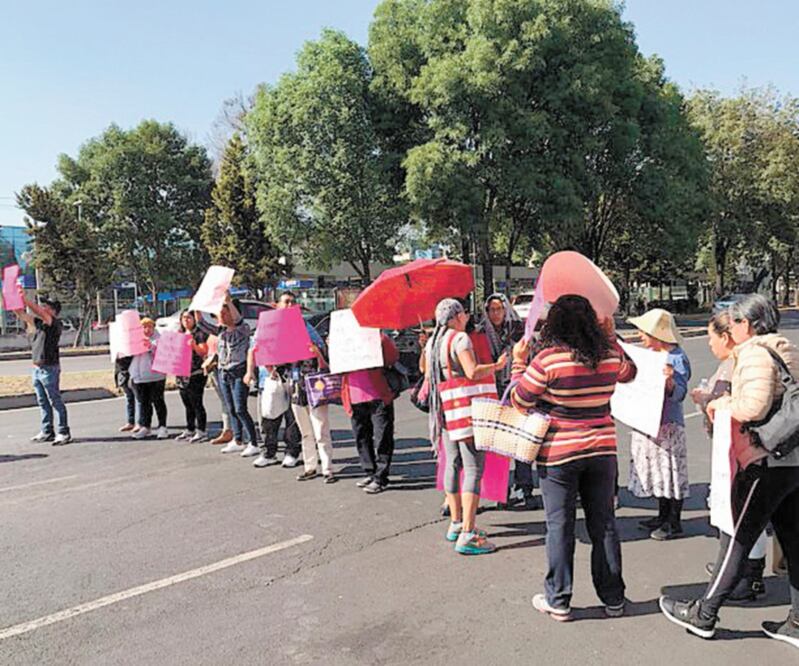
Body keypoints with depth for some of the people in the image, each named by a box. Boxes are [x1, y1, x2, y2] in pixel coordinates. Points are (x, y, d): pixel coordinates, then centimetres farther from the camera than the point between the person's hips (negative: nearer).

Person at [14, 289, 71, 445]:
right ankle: (47, 432, 19)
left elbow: (40, 313, -24)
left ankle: (64, 433, -1)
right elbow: (22, 314, 11)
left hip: (49, 368, -8)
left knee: (56, 401, -5)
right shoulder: (37, 322, 14)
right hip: (37, 368, 8)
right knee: (42, 402, 12)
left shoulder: (55, 324, -9)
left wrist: (24, 299, -29)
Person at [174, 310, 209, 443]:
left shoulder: (199, 334, -6)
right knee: (187, 405, 14)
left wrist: (194, 345, -30)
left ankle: (201, 432, 0)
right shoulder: (180, 334, 16)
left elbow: (203, 352, -14)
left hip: (196, 374, -7)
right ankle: (190, 430, 23)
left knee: (196, 404, -6)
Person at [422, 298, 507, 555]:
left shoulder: (432, 341, 12)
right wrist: (498, 365, -10)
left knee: (453, 464, 16)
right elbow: (473, 372, -24)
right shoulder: (460, 338, -14)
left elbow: (423, 368, 24)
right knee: (473, 468, -7)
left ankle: (456, 524, 25)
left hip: (443, 409, 9)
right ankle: (467, 535, -10)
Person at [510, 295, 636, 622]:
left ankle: (558, 601, 18)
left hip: (558, 453, -4)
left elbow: (520, 401, -8)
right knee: (604, 524, 15)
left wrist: (519, 363, 5)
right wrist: (610, 335, 30)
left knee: (559, 525, 8)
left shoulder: (548, 359, -17)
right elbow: (628, 373, 22)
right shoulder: (611, 354, -2)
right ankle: (613, 598, 27)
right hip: (603, 449, 4)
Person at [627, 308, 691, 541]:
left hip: (668, 424, -8)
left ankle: (674, 523, 13)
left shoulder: (677, 358, -15)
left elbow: (679, 394, -21)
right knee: (657, 470, 16)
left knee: (671, 472, 1)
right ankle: (663, 516, 30)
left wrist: (669, 382, -39)